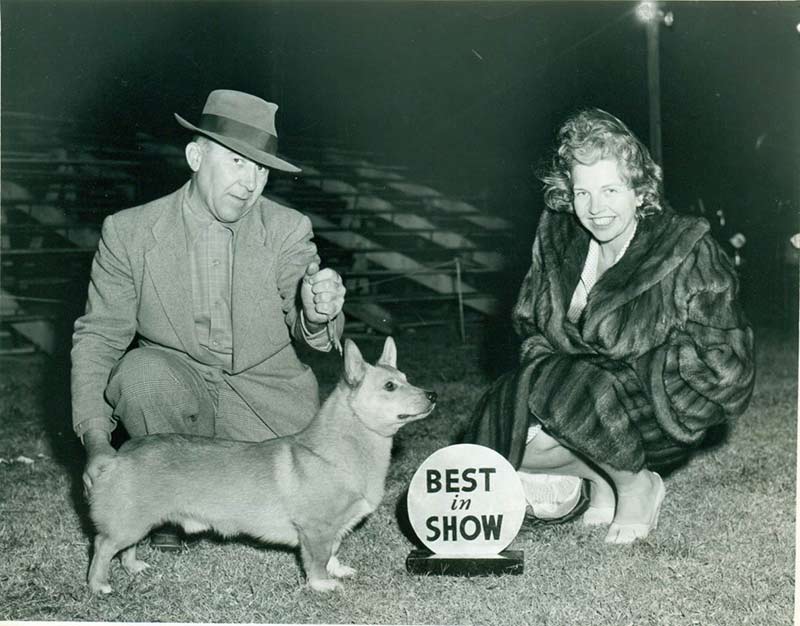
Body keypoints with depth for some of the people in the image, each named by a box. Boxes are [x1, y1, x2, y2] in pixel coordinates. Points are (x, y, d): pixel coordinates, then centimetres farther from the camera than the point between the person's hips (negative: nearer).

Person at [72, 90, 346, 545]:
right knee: (142, 371, -33)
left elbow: (307, 331, -9)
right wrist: (97, 440, -17)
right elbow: (97, 337, -4)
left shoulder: (289, 230, -5)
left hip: (267, 404, 1)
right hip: (179, 389, 0)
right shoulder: (129, 232, -8)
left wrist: (318, 316, -36)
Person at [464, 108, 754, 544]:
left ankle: (635, 482, -3)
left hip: (666, 417, -6)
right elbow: (530, 326, 12)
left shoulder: (687, 252, -14)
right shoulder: (557, 238, 0)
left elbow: (723, 365, -14)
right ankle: (600, 479, 5)